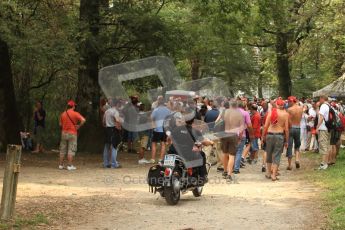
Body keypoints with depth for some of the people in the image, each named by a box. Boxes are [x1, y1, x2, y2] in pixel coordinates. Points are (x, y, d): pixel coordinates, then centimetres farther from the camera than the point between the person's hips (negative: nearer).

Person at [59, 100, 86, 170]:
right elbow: (83, 120, -19)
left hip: (64, 133, 5)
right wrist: (79, 126, -8)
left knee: (62, 150, 11)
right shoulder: (75, 114, -9)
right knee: (71, 150, -1)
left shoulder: (63, 114, 6)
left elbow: (60, 124, 11)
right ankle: (70, 165, -3)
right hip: (72, 133, -5)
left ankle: (61, 165, 14)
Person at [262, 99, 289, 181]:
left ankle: (268, 173, 25)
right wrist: (286, 140, 4)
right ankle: (274, 175, 1)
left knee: (269, 154, 16)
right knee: (277, 155, 4)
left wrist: (263, 136, 9)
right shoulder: (285, 114, -2)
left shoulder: (271, 112, 0)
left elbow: (266, 126, -2)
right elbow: (286, 129, -4)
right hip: (280, 135, -2)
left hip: (270, 134, 2)